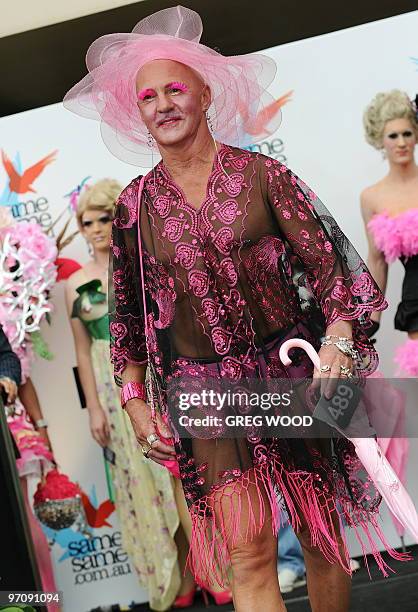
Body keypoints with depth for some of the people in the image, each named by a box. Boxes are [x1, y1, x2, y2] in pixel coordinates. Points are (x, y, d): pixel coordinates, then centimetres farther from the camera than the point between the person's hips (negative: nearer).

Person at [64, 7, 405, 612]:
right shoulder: (135, 203, 4)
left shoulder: (260, 174, -1)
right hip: (204, 391, 0)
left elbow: (325, 262, -3)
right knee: (248, 554, -5)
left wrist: (337, 345, -18)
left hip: (292, 376, 0)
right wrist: (135, 401, 4)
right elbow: (128, 312, 10)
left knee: (322, 535, 10)